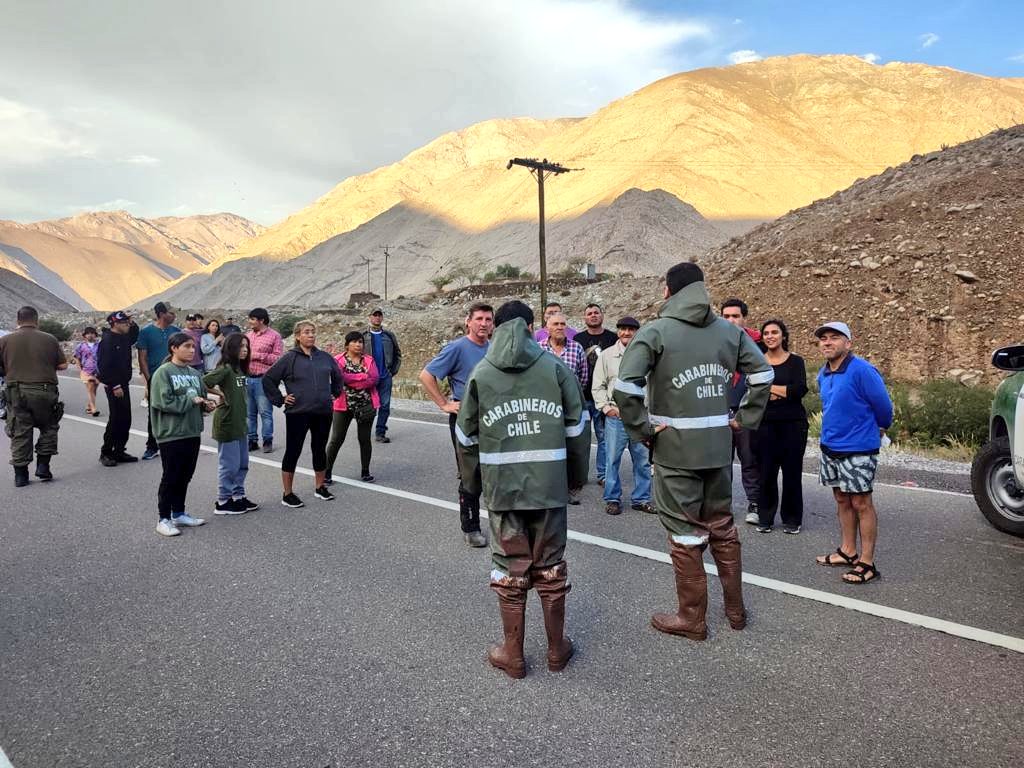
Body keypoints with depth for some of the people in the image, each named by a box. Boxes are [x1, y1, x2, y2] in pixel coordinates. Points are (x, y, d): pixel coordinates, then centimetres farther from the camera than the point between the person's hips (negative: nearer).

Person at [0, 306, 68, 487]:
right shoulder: (49, 340, 0)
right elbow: (63, 365, 2)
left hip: (16, 392, 1)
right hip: (44, 391, -1)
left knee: (20, 433, 7)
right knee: (48, 428, 16)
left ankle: (20, 474, 9)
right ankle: (43, 466, 10)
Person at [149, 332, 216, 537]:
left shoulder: (194, 373, 11)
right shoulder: (163, 373, -10)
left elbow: (201, 396, 19)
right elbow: (164, 402, -19)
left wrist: (206, 405, -2)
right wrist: (191, 400, -15)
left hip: (192, 432, 7)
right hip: (171, 434, -7)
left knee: (185, 476, 14)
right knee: (170, 477, 1)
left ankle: (179, 514, 27)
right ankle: (164, 519, 12)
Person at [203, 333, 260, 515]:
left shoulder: (240, 368, 11)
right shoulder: (225, 368, -15)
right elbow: (203, 383, -27)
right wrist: (221, 394, -15)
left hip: (240, 423, 9)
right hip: (227, 422, -9)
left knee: (242, 464, 15)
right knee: (229, 465, 0)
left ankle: (238, 496, 26)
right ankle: (223, 502, 11)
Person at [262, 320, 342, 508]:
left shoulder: (324, 357, 7)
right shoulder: (289, 358, -5)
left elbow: (337, 377, 23)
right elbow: (268, 379, -2)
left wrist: (334, 394, 16)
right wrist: (280, 400, -4)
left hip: (323, 413, 4)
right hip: (298, 413, -4)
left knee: (320, 450, 15)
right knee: (293, 452, 2)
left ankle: (320, 487, 30)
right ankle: (288, 494, 11)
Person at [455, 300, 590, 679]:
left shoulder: (480, 374, 2)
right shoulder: (556, 367, 0)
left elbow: (466, 438, 7)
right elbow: (577, 428, 2)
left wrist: (474, 483, 19)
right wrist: (576, 476, 13)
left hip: (501, 487, 0)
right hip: (550, 486, 0)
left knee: (510, 569, 11)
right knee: (551, 567, 13)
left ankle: (513, 654, 22)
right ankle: (557, 650, 27)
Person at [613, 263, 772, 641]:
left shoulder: (655, 332, -10)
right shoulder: (729, 330, 6)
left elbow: (626, 387, -22)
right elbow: (762, 373, 8)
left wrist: (642, 428, -11)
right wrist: (743, 419, 10)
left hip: (675, 448, -5)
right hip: (719, 446, 5)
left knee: (685, 533, 6)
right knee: (723, 527, 19)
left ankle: (692, 618, 18)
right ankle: (735, 609, 31)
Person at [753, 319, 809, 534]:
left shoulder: (795, 361, 4)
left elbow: (800, 390, -11)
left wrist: (768, 387, -7)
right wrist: (784, 392, -10)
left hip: (793, 424, -1)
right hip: (766, 424, 1)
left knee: (792, 472, 3)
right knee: (766, 472, 2)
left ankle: (792, 519, 16)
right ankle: (765, 518, 15)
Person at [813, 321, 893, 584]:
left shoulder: (862, 371, -18)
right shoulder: (823, 374, 7)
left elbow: (883, 406, -9)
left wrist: (880, 430, 7)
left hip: (858, 449, -7)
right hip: (830, 446, 7)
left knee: (861, 504, 0)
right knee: (842, 500, 15)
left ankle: (867, 563, 7)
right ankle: (847, 552, 27)